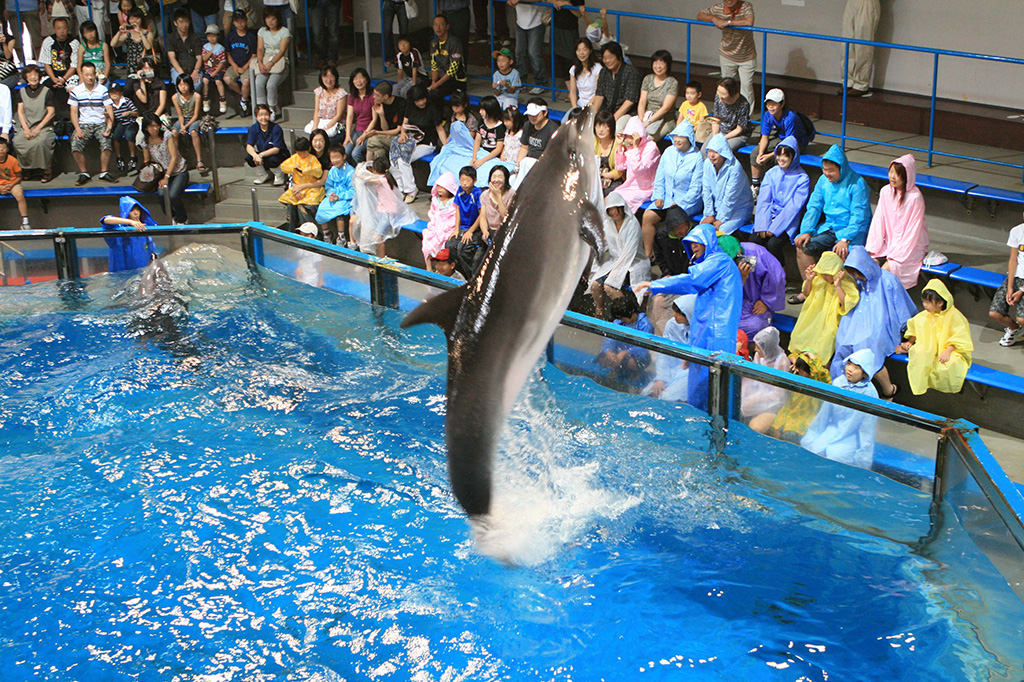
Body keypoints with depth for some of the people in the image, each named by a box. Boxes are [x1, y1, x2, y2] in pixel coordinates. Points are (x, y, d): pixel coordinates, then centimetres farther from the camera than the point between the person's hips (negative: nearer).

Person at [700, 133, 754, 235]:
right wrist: (709, 214, -4)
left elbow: (730, 197, -22)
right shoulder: (708, 163, -6)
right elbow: (706, 190, -1)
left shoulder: (734, 168, -25)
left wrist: (721, 220, -18)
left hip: (738, 209, -6)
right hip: (717, 207, 6)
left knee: (719, 232, -25)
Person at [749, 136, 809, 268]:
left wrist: (774, 228, -17)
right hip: (769, 216, 4)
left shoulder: (802, 178, -6)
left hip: (788, 221, -4)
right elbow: (763, 200, 3)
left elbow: (794, 206, -11)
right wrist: (762, 226, -12)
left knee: (773, 244, -28)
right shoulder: (771, 173, 9)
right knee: (754, 239, -22)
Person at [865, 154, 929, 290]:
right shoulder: (886, 192, 1)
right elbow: (878, 222, 2)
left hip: (911, 247, -5)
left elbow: (912, 232, -16)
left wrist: (895, 257, -19)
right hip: (888, 242, 5)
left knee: (886, 271, -28)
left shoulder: (915, 198, -17)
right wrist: (872, 249, -7)